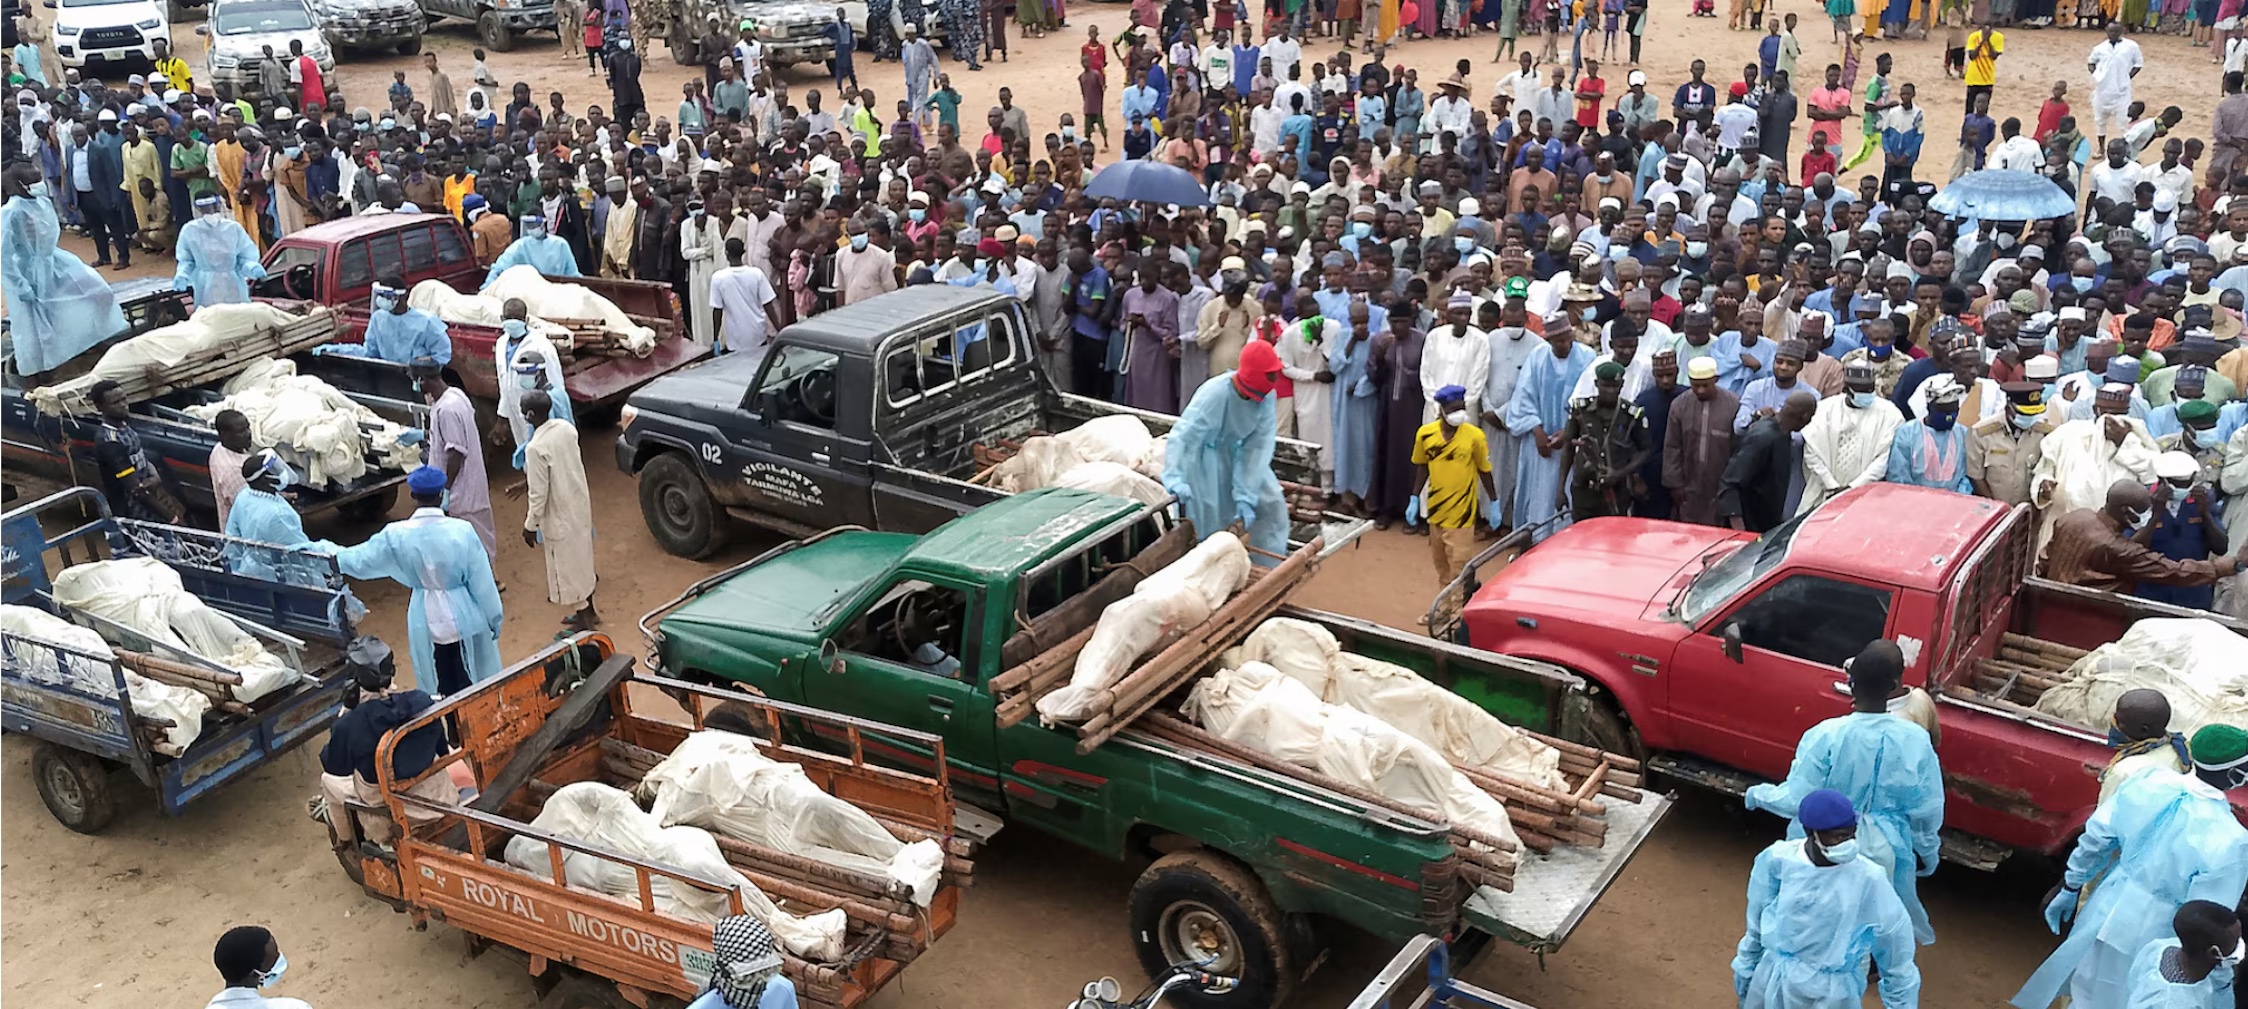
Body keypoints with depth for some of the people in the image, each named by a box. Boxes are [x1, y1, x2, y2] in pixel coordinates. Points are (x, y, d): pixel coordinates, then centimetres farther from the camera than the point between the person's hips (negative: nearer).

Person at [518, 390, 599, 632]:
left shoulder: (535, 448, -28)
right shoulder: (567, 427, -4)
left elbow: (539, 493, -22)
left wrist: (530, 525, -10)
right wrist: (530, 478, 21)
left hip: (560, 514, -8)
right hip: (579, 504, 8)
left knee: (567, 566, 9)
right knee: (581, 558, 22)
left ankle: (583, 619, 21)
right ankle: (588, 611, 36)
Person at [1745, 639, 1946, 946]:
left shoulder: (1826, 736, -29)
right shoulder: (1916, 740, -21)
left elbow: (1795, 800, -22)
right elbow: (1927, 812, -10)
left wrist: (1758, 794, -1)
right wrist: (1928, 852, 9)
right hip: (1886, 857, 2)